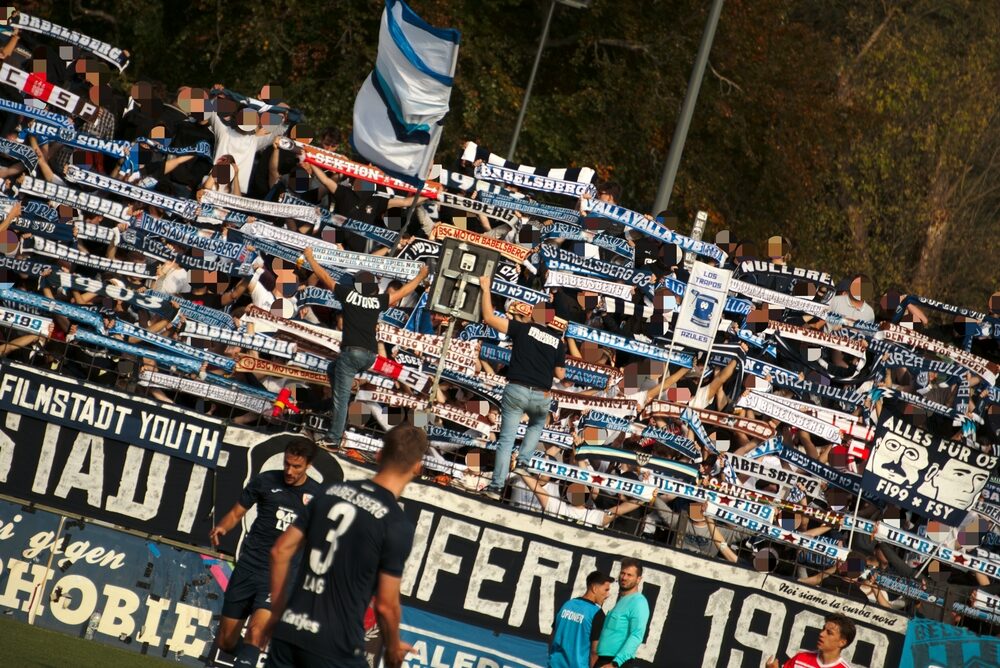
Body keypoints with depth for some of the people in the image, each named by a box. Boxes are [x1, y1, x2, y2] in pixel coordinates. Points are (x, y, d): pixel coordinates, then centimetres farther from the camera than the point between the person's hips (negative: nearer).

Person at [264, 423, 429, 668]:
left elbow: (281, 552, 9)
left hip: (290, 631, 6)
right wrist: (393, 647, 10)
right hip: (335, 646, -6)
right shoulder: (397, 524, -10)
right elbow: (386, 604, -9)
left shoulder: (332, 492, 7)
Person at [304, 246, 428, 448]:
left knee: (341, 397, -3)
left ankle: (333, 439, -5)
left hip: (351, 352, -5)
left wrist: (310, 258, 23)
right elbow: (403, 292, 20)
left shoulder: (349, 294, 1)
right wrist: (420, 277, 35)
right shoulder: (379, 301, 8)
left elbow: (324, 277, 9)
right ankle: (338, 409, 19)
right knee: (333, 369, 29)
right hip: (370, 356, 5)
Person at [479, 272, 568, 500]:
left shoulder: (524, 328, 2)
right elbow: (560, 374, 15)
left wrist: (486, 288, 7)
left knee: (506, 438, 4)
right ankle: (523, 462, 15)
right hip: (541, 396, 2)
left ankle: (496, 486, -1)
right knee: (537, 424, 34)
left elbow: (489, 317, -2)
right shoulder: (559, 343, 8)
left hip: (516, 390, -2)